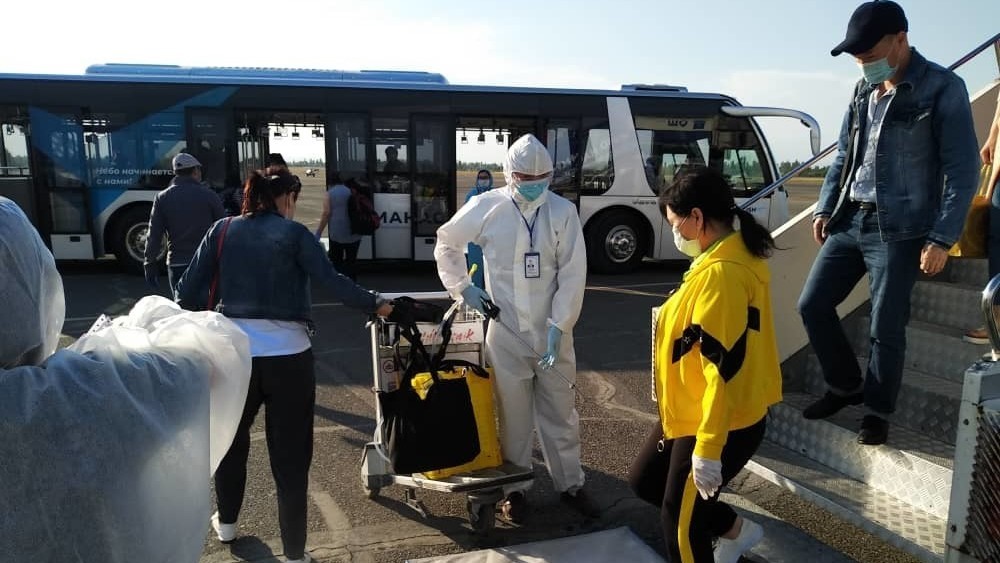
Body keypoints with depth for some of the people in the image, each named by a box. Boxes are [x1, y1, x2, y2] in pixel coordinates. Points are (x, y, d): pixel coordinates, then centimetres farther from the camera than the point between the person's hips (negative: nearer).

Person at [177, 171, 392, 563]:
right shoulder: (294, 233, -2)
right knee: (290, 454, 6)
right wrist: (375, 304, -5)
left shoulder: (223, 230, 7)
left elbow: (189, 291, 5)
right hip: (287, 355, -3)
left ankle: (226, 523, 44)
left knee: (231, 438, 26)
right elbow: (332, 281, -13)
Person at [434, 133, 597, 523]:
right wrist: (462, 287, 5)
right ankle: (516, 487, 26)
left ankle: (570, 484, 29)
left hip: (553, 331, 1)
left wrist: (559, 326, -14)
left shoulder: (563, 212, -5)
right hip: (505, 331, 0)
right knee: (513, 413, 10)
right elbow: (446, 243, 12)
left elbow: (573, 274, -8)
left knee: (560, 411, 12)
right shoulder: (486, 207, -4)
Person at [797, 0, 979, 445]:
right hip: (850, 222, 6)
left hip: (899, 230, -6)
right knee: (812, 304, 6)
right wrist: (825, 208, 10)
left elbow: (961, 171, -9)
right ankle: (846, 386, 26)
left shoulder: (943, 88, -7)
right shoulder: (864, 91, 11)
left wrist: (942, 238, -14)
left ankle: (877, 412, 20)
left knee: (886, 328, 0)